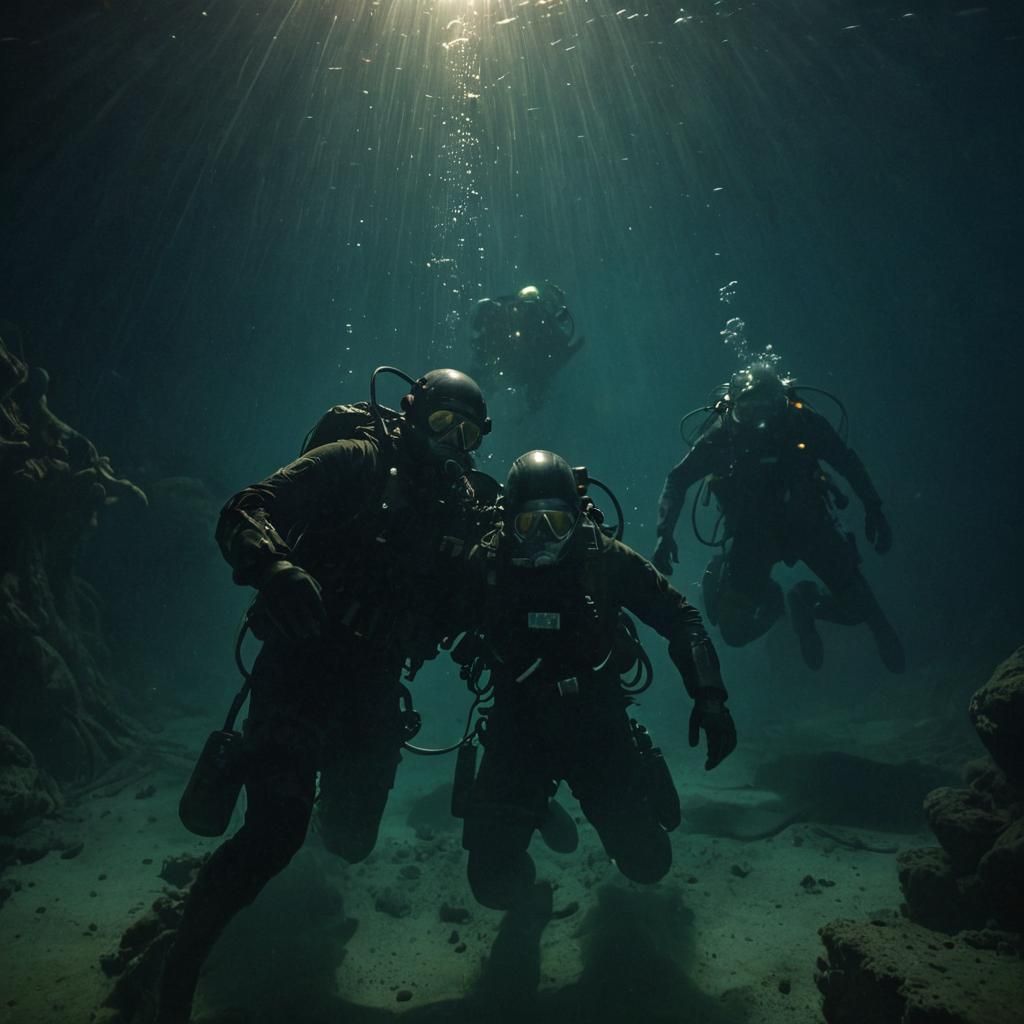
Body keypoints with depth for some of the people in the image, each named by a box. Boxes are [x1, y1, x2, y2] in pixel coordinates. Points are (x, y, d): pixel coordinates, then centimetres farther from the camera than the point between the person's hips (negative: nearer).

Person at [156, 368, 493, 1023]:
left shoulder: (465, 504, 6)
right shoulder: (358, 463, -11)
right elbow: (243, 513, -21)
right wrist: (277, 567, -41)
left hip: (376, 684, 5)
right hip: (304, 664, -5)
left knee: (351, 840, 17)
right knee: (277, 830, -20)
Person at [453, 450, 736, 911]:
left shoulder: (605, 558, -14)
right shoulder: (487, 563, -14)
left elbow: (680, 617, -7)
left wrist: (709, 695, -15)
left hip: (597, 721, 0)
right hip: (518, 727, 0)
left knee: (649, 862, 6)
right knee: (498, 885, -4)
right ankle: (536, 809, 30)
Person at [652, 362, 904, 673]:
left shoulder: (802, 421, -19)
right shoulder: (724, 434, -22)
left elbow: (849, 463, -3)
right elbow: (678, 480, -14)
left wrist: (873, 509, -6)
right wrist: (665, 534, -25)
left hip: (809, 521, 1)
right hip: (752, 532, -1)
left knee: (857, 606, -7)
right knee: (735, 630, -8)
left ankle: (806, 602, 26)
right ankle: (769, 599, 26)